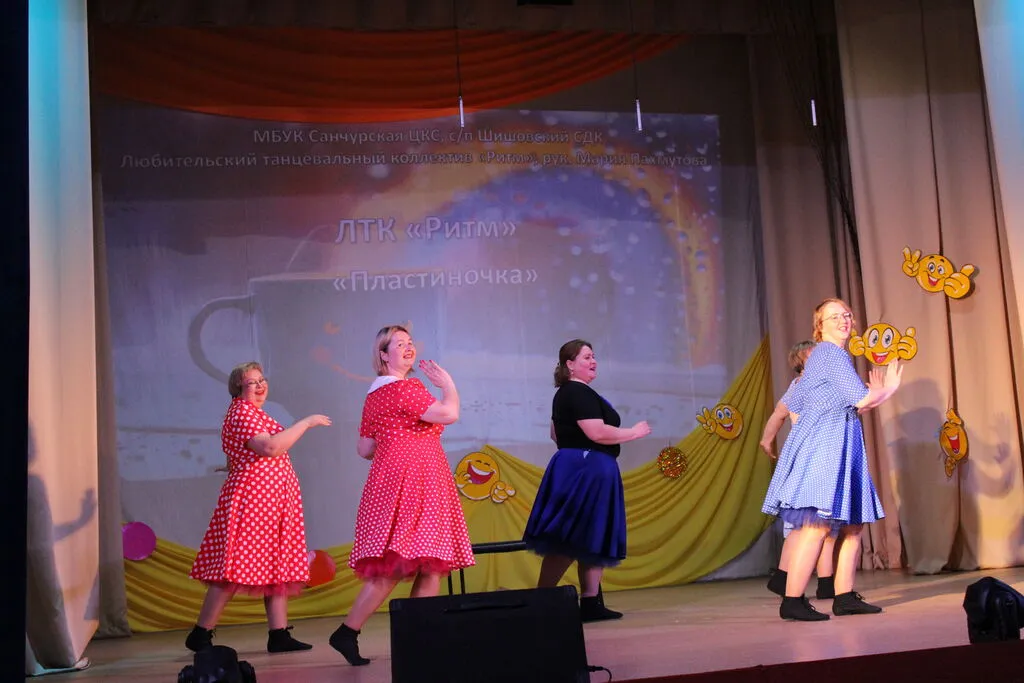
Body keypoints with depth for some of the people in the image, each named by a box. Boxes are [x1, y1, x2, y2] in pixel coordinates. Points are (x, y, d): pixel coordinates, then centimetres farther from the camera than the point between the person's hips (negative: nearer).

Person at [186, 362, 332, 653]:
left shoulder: (254, 413, 22)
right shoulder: (241, 412, -10)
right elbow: (270, 447, -24)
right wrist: (306, 422, -19)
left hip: (273, 502, 10)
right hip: (251, 497, -10)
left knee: (278, 566, 5)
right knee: (236, 566, -10)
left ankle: (279, 634, 5)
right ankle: (200, 636, -3)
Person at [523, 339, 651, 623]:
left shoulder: (565, 394, 17)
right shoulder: (580, 393, -16)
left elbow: (556, 434, 24)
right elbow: (597, 432, -24)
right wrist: (634, 432, -12)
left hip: (577, 469, 11)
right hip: (586, 470, -11)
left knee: (588, 539, 10)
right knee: (571, 541, -9)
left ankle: (591, 603, 10)